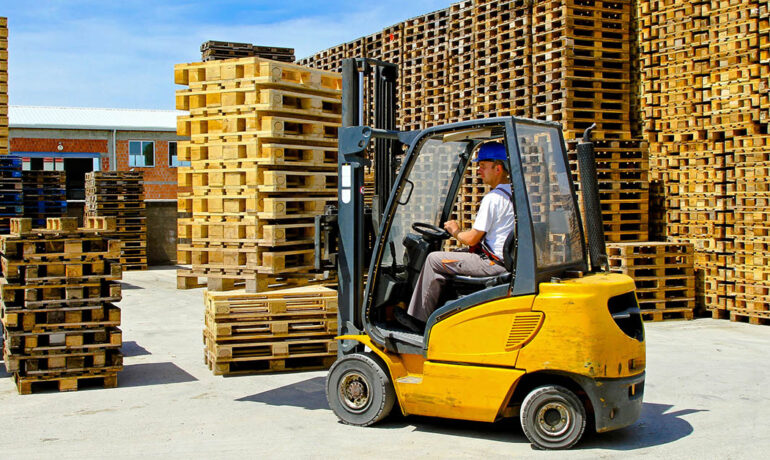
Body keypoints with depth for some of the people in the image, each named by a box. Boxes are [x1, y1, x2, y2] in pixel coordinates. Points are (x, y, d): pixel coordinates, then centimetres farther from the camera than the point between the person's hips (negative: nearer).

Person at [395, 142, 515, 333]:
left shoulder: (493, 198, -18)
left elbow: (472, 239, -16)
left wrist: (455, 232, 5)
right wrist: (462, 231, 17)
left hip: (493, 264, -10)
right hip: (508, 260, 10)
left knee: (434, 260, -1)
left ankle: (418, 318, 8)